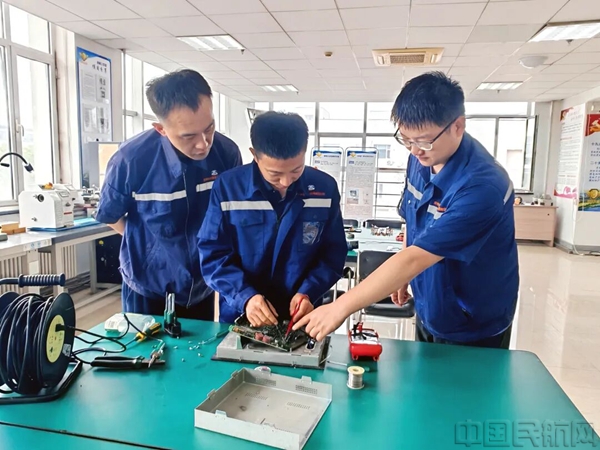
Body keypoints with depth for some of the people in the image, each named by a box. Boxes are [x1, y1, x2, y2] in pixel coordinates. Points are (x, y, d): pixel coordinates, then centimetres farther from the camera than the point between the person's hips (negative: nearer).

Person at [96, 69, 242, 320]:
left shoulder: (227, 153, -16)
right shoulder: (131, 159, -23)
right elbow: (110, 216, -3)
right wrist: (155, 244, -1)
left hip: (203, 287, 3)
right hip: (148, 290, -2)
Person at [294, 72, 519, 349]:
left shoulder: (481, 186, -33)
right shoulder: (420, 159, -9)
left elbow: (415, 258, -36)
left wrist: (341, 307, -35)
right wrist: (402, 275, 7)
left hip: (473, 328, -7)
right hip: (427, 312, 7)